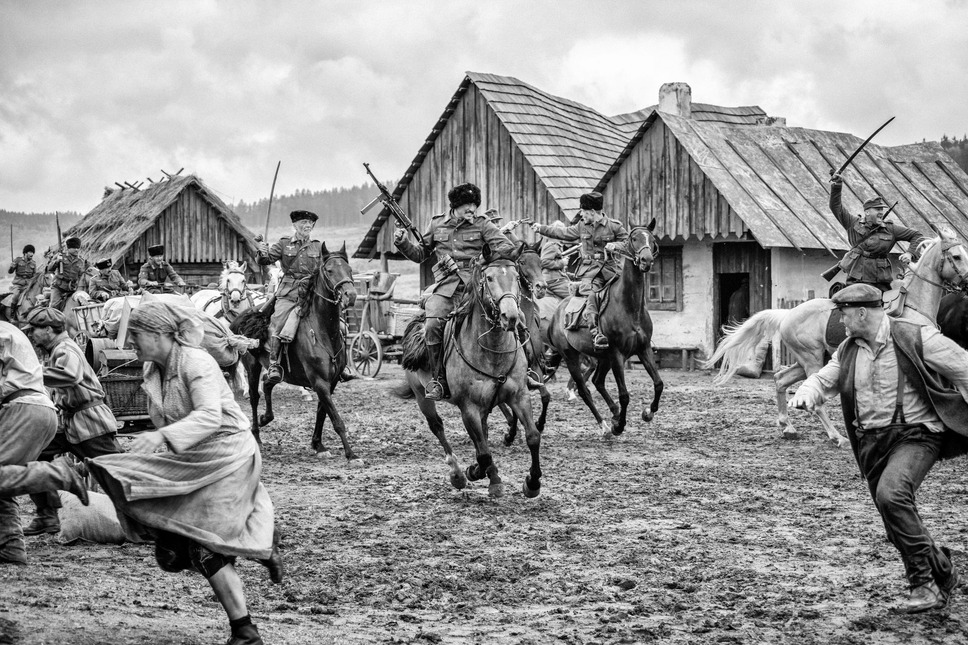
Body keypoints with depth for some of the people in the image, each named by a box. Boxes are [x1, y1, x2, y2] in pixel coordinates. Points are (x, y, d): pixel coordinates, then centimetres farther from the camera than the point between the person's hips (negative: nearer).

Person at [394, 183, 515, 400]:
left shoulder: (482, 225, 11)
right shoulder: (437, 224, 17)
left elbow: (506, 248, 4)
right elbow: (420, 254, 27)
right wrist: (403, 243, 10)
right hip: (445, 286, 1)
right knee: (433, 325, -25)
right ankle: (438, 379, -10)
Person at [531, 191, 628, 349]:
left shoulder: (614, 226, 3)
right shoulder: (582, 226, 13)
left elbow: (628, 241, 10)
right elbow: (563, 233, 25)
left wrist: (615, 245, -10)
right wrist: (542, 229, 27)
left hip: (609, 268, 0)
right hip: (589, 270, 0)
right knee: (591, 296, -24)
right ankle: (596, 333, -36)